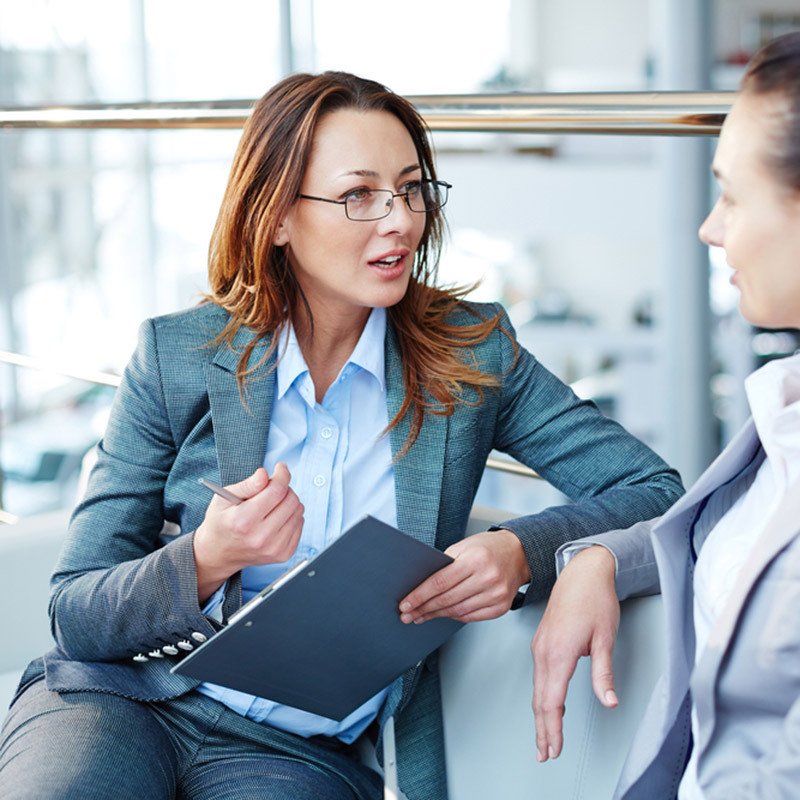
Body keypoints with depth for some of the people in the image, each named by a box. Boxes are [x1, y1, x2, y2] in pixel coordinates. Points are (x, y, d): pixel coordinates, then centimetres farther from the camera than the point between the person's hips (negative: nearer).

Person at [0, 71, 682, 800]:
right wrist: (208, 560, -23)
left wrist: (524, 554, -21)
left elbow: (656, 491, -1)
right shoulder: (177, 355, 0)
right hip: (120, 694, 0)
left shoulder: (471, 354, 2)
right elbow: (75, 615, -2)